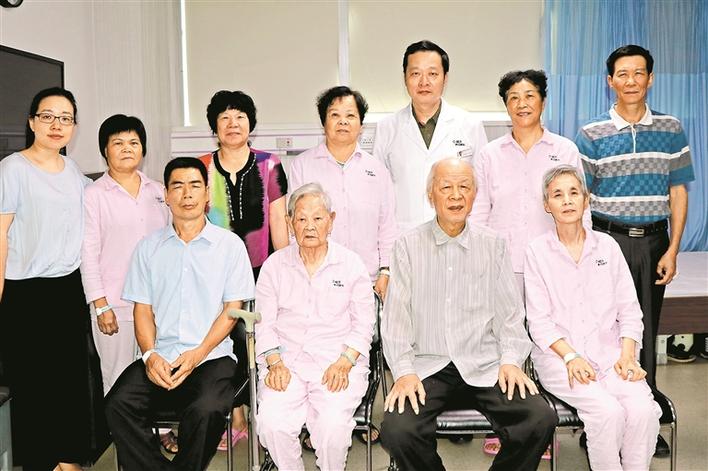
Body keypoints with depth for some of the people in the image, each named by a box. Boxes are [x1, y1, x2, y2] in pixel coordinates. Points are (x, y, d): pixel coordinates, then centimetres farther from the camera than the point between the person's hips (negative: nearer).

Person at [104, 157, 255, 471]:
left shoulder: (230, 244, 5)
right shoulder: (149, 247, 13)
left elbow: (232, 308, 1)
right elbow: (142, 309, 10)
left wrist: (199, 353, -11)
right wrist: (150, 355, -8)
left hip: (211, 356, -2)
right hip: (159, 358, 3)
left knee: (205, 410, -30)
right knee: (118, 404, -23)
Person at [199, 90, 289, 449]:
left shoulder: (268, 165, 4)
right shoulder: (202, 168, 7)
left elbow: (278, 220, 3)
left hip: (261, 270, -1)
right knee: (228, 342, 2)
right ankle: (236, 419, 18)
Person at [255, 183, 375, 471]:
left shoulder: (351, 264, 6)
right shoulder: (274, 265, 10)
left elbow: (363, 325, 5)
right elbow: (264, 324, 8)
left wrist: (343, 363, -9)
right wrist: (275, 363, -7)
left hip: (338, 363, -1)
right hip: (287, 360, 2)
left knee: (334, 425, -25)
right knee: (271, 422, -23)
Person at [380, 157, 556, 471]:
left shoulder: (493, 245, 9)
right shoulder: (408, 246, 4)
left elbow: (509, 312, 10)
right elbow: (396, 316, 2)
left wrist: (511, 360, -4)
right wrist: (403, 371, -9)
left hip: (485, 365, 2)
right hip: (427, 366, -1)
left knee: (541, 420, -21)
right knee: (397, 430, -26)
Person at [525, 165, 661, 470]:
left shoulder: (607, 246, 10)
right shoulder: (537, 251, 1)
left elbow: (629, 310, 9)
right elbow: (539, 321, -3)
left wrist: (627, 355, -6)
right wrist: (570, 357, -16)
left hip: (609, 351, 3)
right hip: (559, 356, -3)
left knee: (643, 410, -23)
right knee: (608, 412, -26)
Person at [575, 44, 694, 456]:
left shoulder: (671, 130, 6)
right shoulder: (591, 135, 0)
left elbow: (678, 193, 6)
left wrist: (672, 251, -1)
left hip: (653, 240, 2)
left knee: (646, 331, 9)